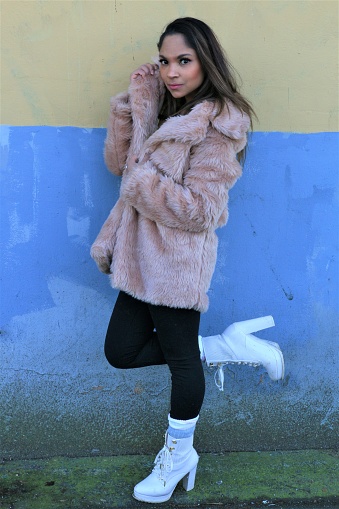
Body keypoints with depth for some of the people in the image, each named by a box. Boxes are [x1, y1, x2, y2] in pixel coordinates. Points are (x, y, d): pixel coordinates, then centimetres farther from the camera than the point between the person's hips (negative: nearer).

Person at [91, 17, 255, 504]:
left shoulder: (218, 125, -14)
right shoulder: (166, 109, 10)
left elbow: (201, 210, -20)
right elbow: (118, 162, 3)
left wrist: (143, 183, -16)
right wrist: (134, 102, -6)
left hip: (179, 259, -8)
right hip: (143, 256, 8)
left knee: (181, 357, 8)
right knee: (121, 350, 10)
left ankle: (179, 454, 28)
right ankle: (204, 350, 29)